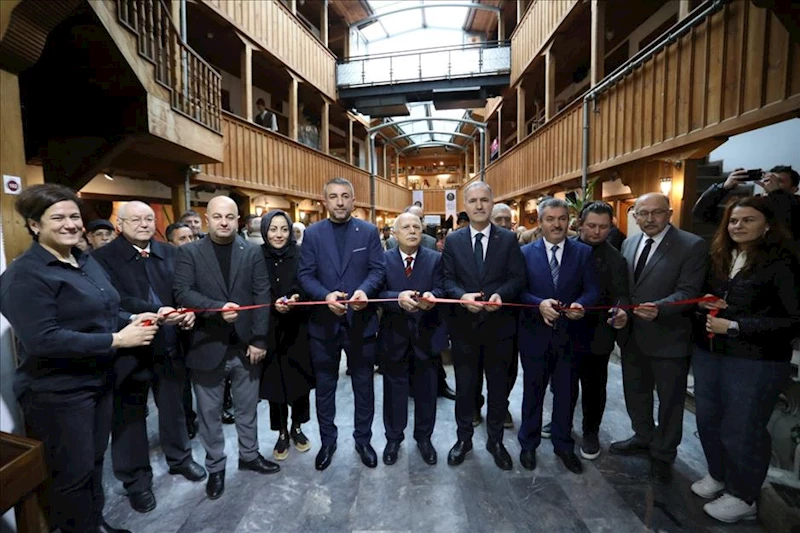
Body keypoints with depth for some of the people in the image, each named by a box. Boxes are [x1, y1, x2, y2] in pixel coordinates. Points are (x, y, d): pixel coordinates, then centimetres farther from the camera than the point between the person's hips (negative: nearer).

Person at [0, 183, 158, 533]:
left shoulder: (86, 261, 8)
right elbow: (41, 340, -26)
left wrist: (131, 320, -5)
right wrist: (117, 340, -27)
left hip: (98, 380, 8)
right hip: (57, 391, -8)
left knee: (94, 461, 22)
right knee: (73, 473, 9)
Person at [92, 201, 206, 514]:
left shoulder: (169, 253, 5)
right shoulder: (104, 257, -9)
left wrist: (189, 311, -17)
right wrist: (156, 311, -33)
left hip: (169, 345, 4)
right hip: (130, 349, -3)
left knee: (173, 407, 20)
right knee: (130, 417, 15)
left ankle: (179, 458, 42)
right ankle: (136, 479, 35)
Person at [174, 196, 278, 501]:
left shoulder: (253, 253, 1)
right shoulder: (188, 253, 0)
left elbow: (262, 296, -4)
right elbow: (183, 293, -12)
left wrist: (259, 339, -10)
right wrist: (218, 308, -27)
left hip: (245, 345, 1)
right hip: (207, 347, -1)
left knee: (247, 408, 17)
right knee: (209, 412, 14)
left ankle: (249, 455, 38)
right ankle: (215, 467, 33)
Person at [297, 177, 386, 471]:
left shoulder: (369, 231, 1)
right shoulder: (313, 233, 1)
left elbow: (378, 269, -5)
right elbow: (305, 274, -4)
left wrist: (364, 291, -26)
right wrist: (326, 296, -22)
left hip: (361, 321, 0)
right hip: (323, 321, 1)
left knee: (364, 386, 14)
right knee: (324, 387, 15)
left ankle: (363, 440, 36)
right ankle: (327, 441, 37)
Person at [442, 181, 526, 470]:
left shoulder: (508, 239, 0)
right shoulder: (453, 240, 2)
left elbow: (518, 277, -4)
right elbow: (447, 280, -1)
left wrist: (501, 294, -23)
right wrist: (462, 296, -20)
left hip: (498, 325, 0)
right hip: (464, 324, 0)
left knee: (498, 387, 15)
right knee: (464, 386, 14)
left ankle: (495, 440, 36)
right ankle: (464, 438, 35)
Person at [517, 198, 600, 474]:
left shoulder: (584, 252, 2)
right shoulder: (525, 252, -2)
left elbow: (592, 290, -3)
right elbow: (519, 290, -7)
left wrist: (580, 304, -24)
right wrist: (539, 303, -25)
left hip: (570, 335, 2)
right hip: (535, 334, -1)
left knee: (566, 393, 16)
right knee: (533, 392, 14)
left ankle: (563, 444, 38)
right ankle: (528, 444, 34)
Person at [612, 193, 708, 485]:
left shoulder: (692, 246, -12)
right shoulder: (628, 244, 6)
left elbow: (688, 291, -19)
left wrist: (659, 308, -35)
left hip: (668, 337, -5)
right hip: (632, 335, 6)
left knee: (670, 400, 14)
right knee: (635, 393, 21)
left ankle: (663, 455, 35)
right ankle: (644, 437, 46)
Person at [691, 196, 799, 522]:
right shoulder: (719, 257, 6)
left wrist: (734, 327, -20)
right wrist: (705, 304, -2)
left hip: (755, 361, -5)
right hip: (707, 353, 6)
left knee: (742, 429, 8)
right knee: (708, 419, 16)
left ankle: (743, 496, 30)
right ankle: (718, 475, 40)